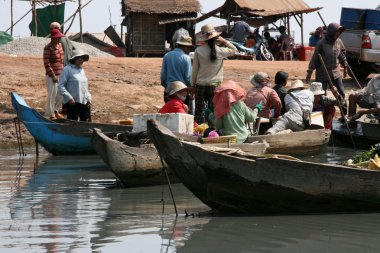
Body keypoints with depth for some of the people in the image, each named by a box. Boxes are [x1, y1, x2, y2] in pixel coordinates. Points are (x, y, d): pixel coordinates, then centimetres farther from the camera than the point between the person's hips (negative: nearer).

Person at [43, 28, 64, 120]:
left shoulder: (60, 45, 10)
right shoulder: (48, 48, -14)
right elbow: (46, 63, -16)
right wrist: (53, 75, -18)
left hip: (60, 74, 8)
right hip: (51, 76, -8)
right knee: (52, 95, -1)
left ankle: (55, 111, 33)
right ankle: (51, 115, 10)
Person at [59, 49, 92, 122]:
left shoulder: (82, 70, 16)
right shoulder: (68, 69, -6)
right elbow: (61, 86, -10)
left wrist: (88, 98, 11)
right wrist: (69, 98, -17)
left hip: (84, 102, 7)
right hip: (73, 102, -7)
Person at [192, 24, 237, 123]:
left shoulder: (198, 51, -7)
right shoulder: (220, 51, -7)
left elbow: (195, 69, -1)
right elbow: (234, 50, 13)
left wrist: (193, 85, 9)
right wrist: (224, 41, 0)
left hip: (200, 86, 0)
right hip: (214, 85, 0)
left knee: (199, 112, 6)